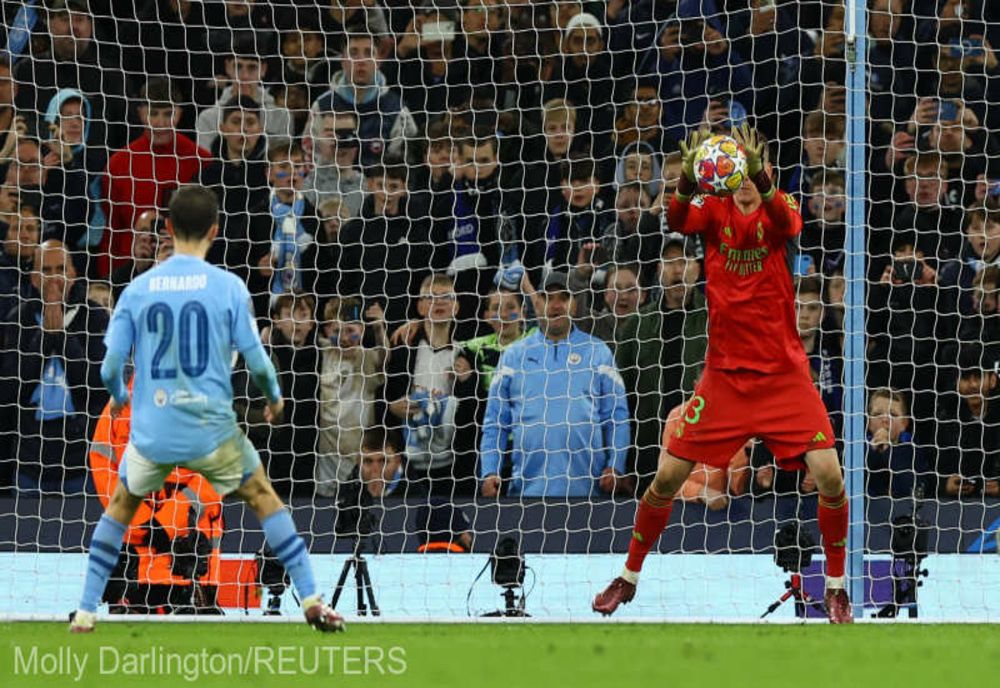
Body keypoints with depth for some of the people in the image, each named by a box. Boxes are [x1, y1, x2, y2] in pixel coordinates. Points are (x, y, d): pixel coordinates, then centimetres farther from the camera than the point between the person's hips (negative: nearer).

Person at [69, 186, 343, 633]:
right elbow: (256, 360, -5)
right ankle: (310, 600, 14)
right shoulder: (228, 287, -7)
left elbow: (111, 367, 0)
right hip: (212, 429, -1)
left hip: (151, 432, 1)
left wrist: (118, 397, 23)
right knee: (263, 497, 19)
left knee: (121, 505, 25)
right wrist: (275, 399, 17)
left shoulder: (138, 290, -1)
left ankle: (86, 612, 20)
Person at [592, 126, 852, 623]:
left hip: (783, 373, -1)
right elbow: (677, 221, -24)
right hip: (724, 373, 1)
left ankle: (835, 585, 7)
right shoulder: (714, 209, 0)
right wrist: (687, 179, -46)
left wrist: (761, 180, -50)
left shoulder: (779, 209, -3)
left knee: (829, 477, -13)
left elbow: (787, 223, -29)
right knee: (667, 476, -1)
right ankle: (628, 577, 19)